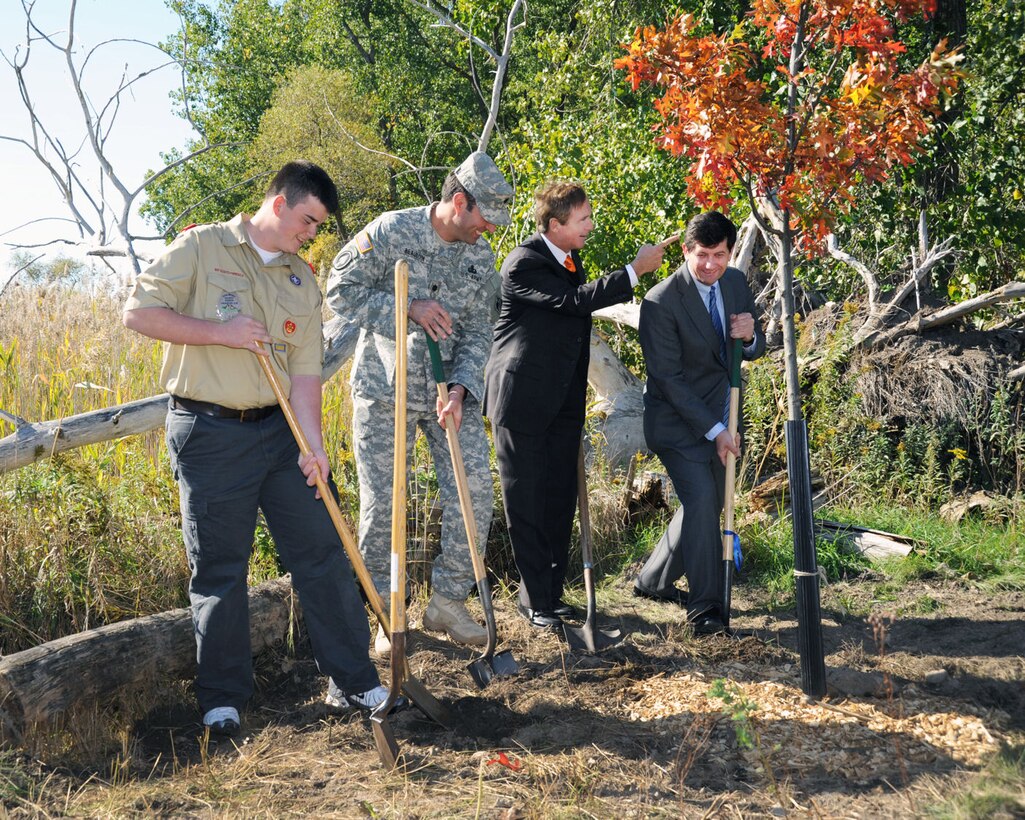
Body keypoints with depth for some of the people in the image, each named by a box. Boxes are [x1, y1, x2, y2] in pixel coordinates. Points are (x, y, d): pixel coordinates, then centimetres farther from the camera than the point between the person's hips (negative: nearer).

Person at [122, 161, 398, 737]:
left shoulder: (303, 282, 11)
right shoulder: (202, 248, -3)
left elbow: (306, 371, 4)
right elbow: (139, 312, -9)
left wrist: (312, 445, -7)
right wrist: (220, 333, -15)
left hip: (281, 429, 5)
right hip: (209, 434, -4)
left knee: (323, 552, 5)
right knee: (219, 569, 2)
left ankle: (354, 682, 17)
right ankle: (223, 700, 17)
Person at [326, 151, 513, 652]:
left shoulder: (482, 258, 4)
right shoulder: (390, 232, -10)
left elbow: (476, 332, 3)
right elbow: (341, 291, -9)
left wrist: (460, 389, -13)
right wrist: (409, 307, -18)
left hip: (450, 391, 4)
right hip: (383, 390, -4)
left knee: (474, 491, -2)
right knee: (381, 505, 1)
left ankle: (448, 602, 15)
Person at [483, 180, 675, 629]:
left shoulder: (569, 258, 11)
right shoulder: (523, 264, -16)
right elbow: (576, 299, -26)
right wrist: (634, 271, -19)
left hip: (564, 402, 8)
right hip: (522, 399, -8)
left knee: (560, 499, 11)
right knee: (526, 502, 2)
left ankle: (551, 592, 24)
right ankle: (535, 600, 12)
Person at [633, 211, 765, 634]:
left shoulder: (736, 283, 1)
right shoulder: (661, 302, -19)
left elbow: (755, 350, 10)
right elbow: (668, 378, -19)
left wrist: (750, 336, -16)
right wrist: (714, 430, -20)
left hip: (719, 417, 7)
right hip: (678, 420, -7)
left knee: (708, 504, 13)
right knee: (701, 499, -18)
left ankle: (653, 580, 31)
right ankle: (705, 605, -5)